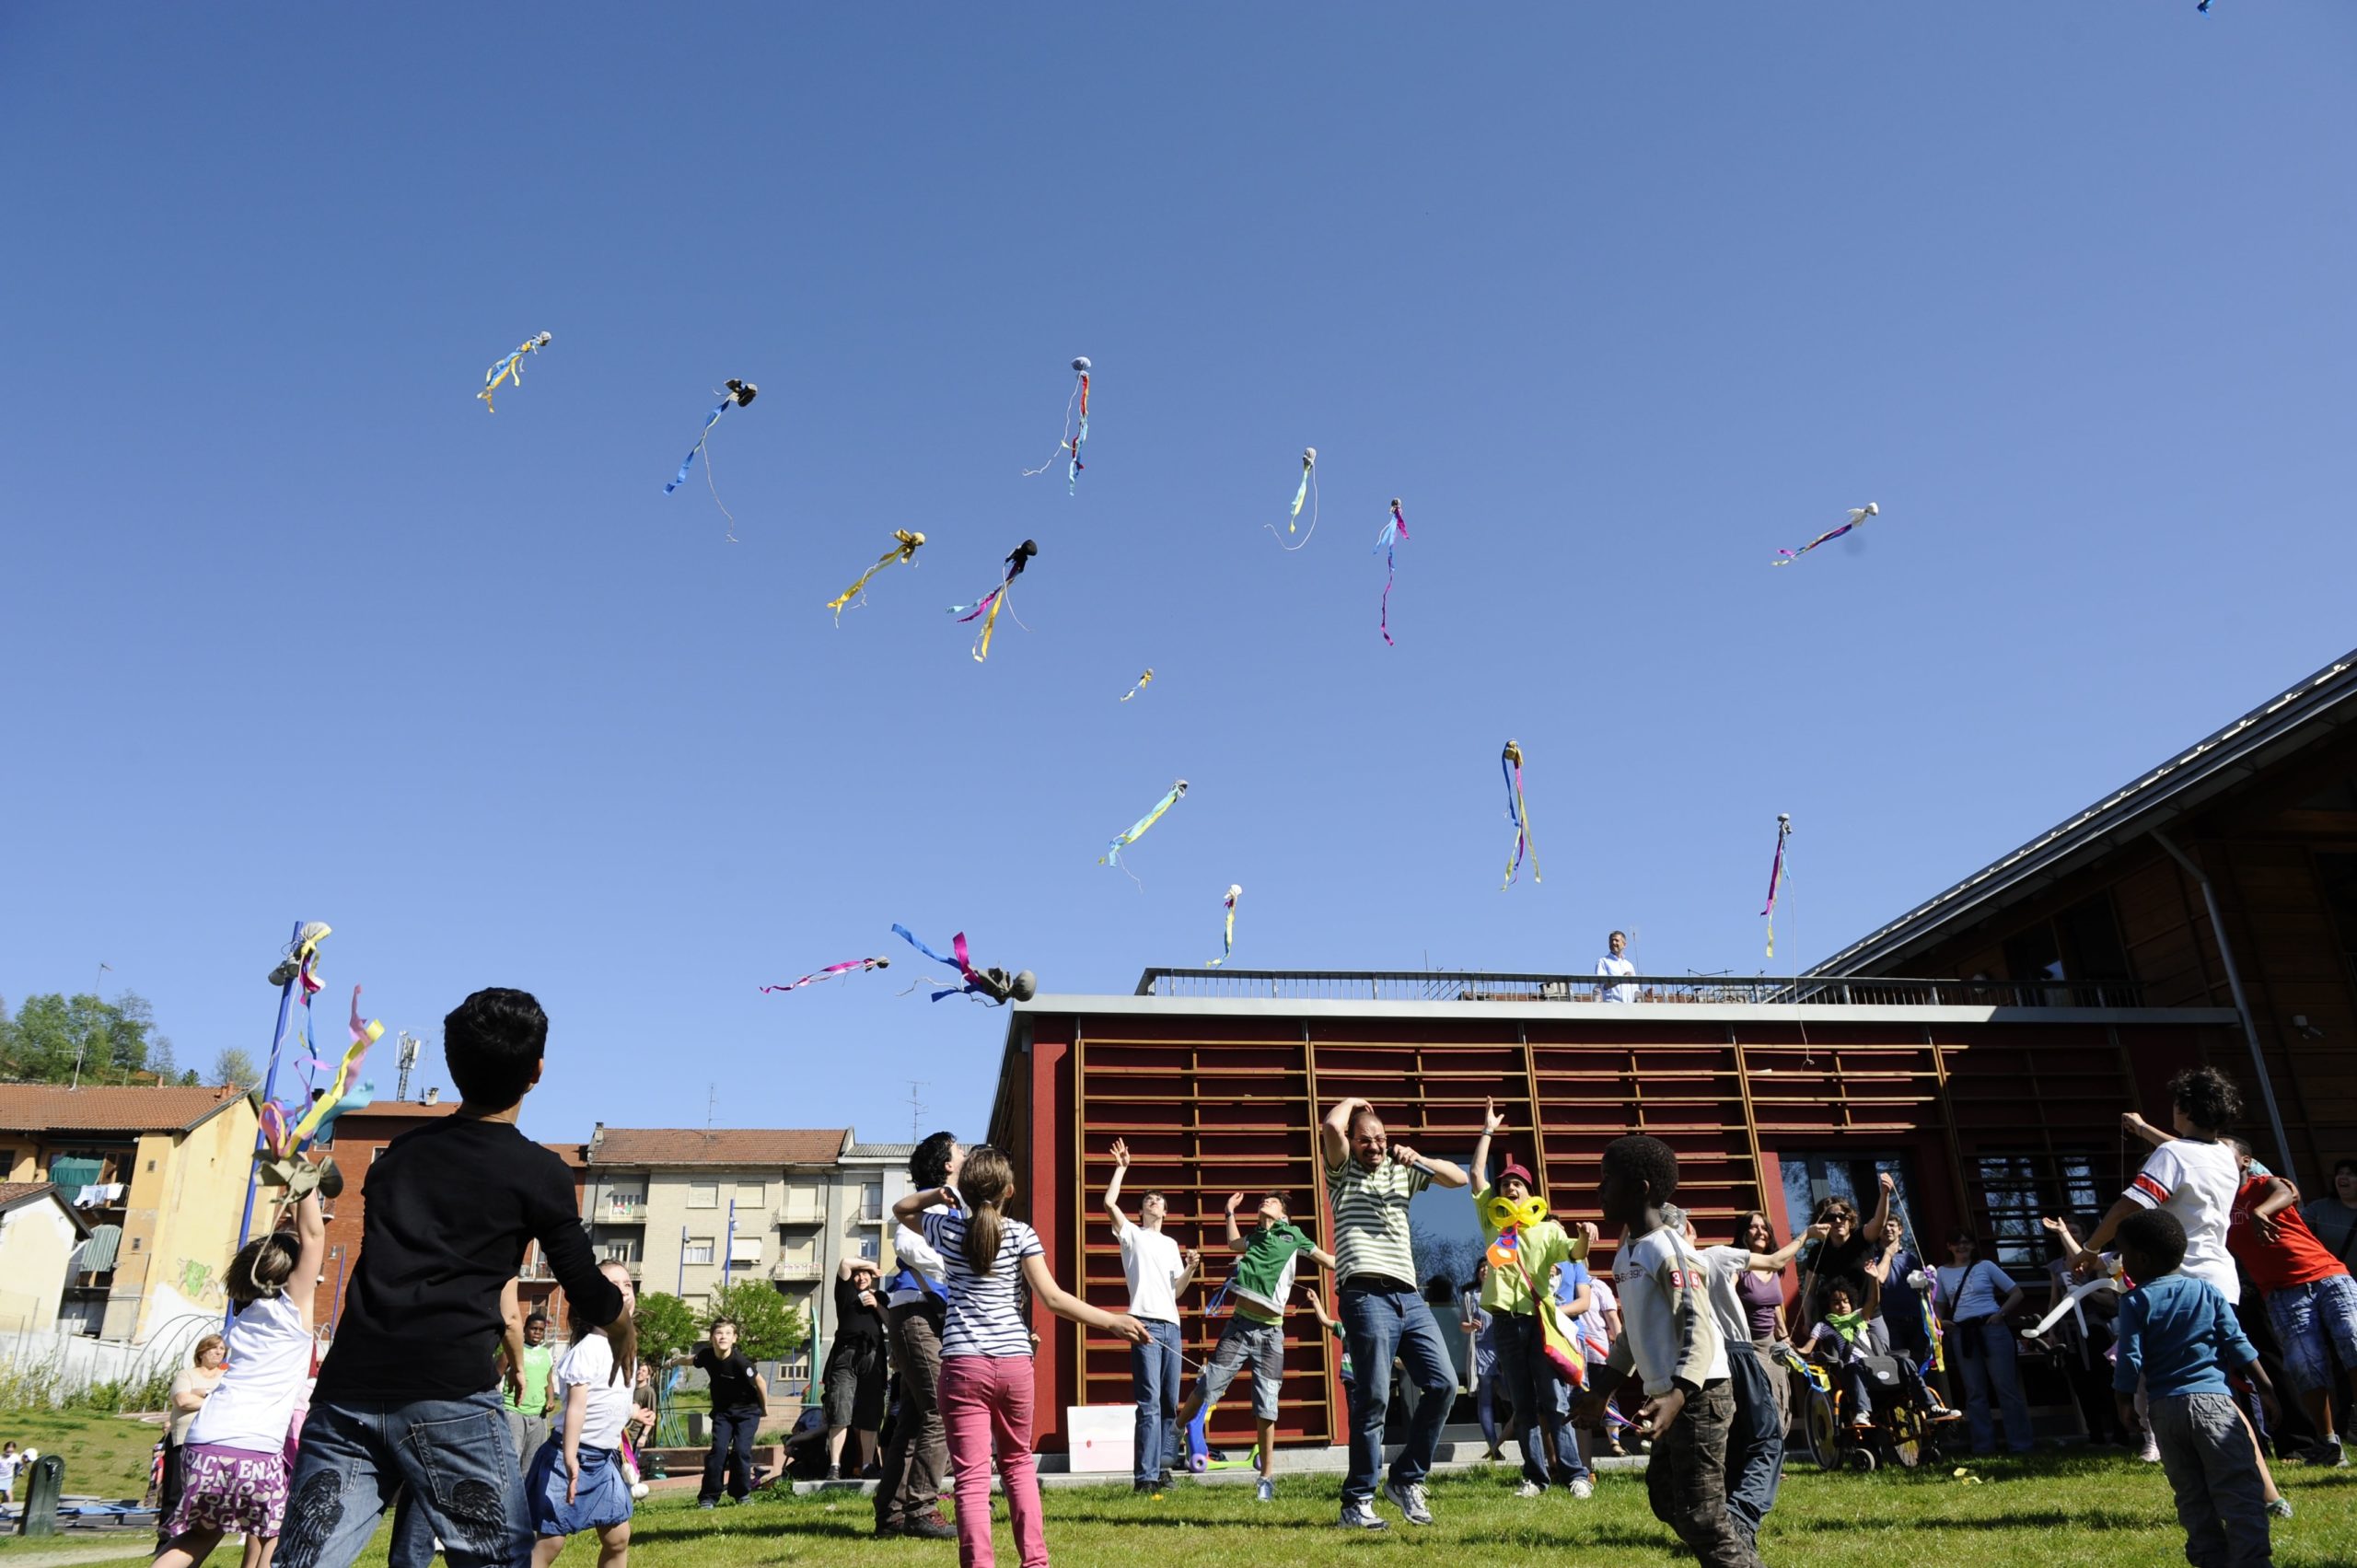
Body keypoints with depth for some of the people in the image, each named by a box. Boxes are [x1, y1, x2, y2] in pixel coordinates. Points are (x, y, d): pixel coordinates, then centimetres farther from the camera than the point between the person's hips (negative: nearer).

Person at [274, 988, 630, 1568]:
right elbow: (592, 1303, 6)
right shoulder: (538, 1171, 2)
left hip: (345, 1390, 5)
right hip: (449, 1397, -5)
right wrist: (621, 1303, 30)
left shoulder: (401, 1150, 18)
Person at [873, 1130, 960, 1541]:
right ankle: (921, 1510, -7)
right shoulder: (929, 1199, -7)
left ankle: (892, 1514, 15)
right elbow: (906, 1244, -23)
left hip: (934, 1316, 10)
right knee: (941, 1413, -11)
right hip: (918, 1311, -10)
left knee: (913, 1418, 10)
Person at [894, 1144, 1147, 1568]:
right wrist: (1112, 1321, -5)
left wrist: (937, 1194, 7)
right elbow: (1052, 1298, -8)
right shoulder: (1021, 1234, -1)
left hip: (963, 1364, -1)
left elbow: (901, 1209, 23)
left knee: (972, 1476, -1)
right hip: (1014, 1362, 1)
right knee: (1018, 1462, 20)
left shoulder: (946, 1229, 3)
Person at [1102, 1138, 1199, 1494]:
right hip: (1146, 1323, -6)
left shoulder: (1171, 1244, 24)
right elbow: (1109, 1202, -6)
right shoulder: (1132, 1235, 9)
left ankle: (1163, 1465, 12)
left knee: (1170, 1402, 5)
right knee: (1149, 1402, -12)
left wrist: (1191, 1268, 1)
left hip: (1171, 1324, 6)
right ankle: (1145, 1475, -13)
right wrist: (1121, 1168, 2)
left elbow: (1177, 1289, 20)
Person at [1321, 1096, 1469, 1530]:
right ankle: (1357, 1503, -1)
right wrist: (1352, 1102, 6)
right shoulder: (1343, 1172, 7)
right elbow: (1331, 1126, -13)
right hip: (1367, 1298, -6)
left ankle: (1405, 1479, 13)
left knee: (1443, 1384, -2)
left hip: (1409, 1298, 6)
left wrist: (1418, 1158, 3)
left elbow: (1459, 1178, 18)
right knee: (1373, 1399, -9)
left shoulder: (1400, 1170, 21)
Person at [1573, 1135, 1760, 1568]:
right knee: (1666, 1501, 17)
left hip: (1698, 1396, -10)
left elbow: (1699, 1329, -23)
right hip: (1669, 1396, 10)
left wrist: (1675, 1397, -35)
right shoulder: (1625, 1254, 11)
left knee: (1699, 1515, -8)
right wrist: (1601, 1390, 22)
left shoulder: (1668, 1249, -17)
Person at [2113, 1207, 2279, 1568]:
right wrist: (2266, 1387, 13)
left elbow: (2130, 1359, -5)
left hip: (2165, 1408, 0)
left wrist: (2124, 1402, 6)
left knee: (2191, 1494, 10)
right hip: (2212, 1399, 0)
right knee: (2238, 1487, -2)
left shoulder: (2135, 1301, -2)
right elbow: (2237, 1345, 3)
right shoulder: (2208, 1291, 5)